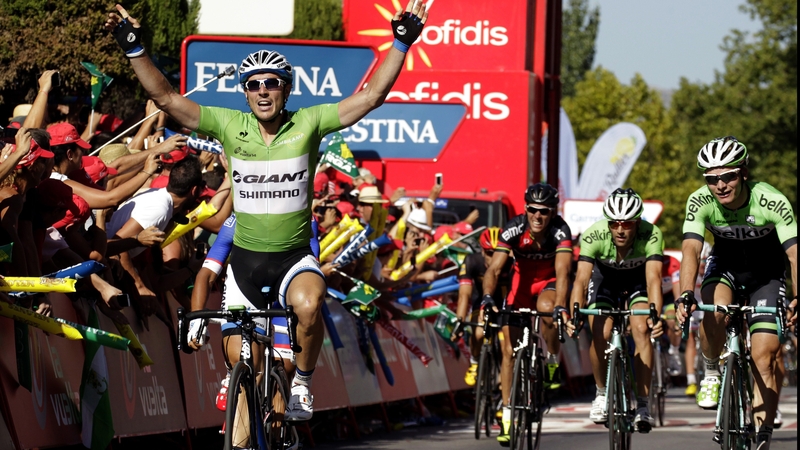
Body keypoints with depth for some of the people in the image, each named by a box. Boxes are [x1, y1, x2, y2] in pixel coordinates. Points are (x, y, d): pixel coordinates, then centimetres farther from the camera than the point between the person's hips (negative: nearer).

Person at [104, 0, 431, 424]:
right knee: (239, 360, 4)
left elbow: (371, 96, -15)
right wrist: (135, 48, -19)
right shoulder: (229, 126, -7)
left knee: (309, 304, -35)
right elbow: (165, 98, -10)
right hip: (246, 258, 2)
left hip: (295, 257, -2)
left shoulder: (308, 125, -10)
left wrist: (401, 43, -23)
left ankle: (302, 382, -10)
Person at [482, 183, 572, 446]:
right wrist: (487, 298, -48)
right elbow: (494, 268, -30)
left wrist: (560, 306, -55)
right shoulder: (514, 229, -25)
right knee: (509, 349, -6)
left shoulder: (560, 231, -28)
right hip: (522, 280, 2)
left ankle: (553, 362, -10)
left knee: (546, 307, -37)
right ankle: (507, 415, 2)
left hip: (549, 282, -2)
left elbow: (562, 271, -39)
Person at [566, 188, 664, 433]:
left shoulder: (651, 235, -35)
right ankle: (601, 393, 7)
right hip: (604, 277, 0)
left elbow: (653, 278, -44)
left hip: (637, 279, 0)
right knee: (600, 335, -18)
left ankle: (643, 404, -14)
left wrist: (656, 314, -61)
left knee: (641, 329, -22)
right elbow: (581, 279, -41)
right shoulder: (594, 235, -35)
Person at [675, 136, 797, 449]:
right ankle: (711, 374, -6)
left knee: (763, 359, -10)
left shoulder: (772, 202, -31)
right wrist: (685, 294, -52)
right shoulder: (700, 202, -25)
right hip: (725, 265, 1)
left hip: (766, 273, -1)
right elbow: (691, 250, -34)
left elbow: (794, 253, -37)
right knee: (714, 312, -33)